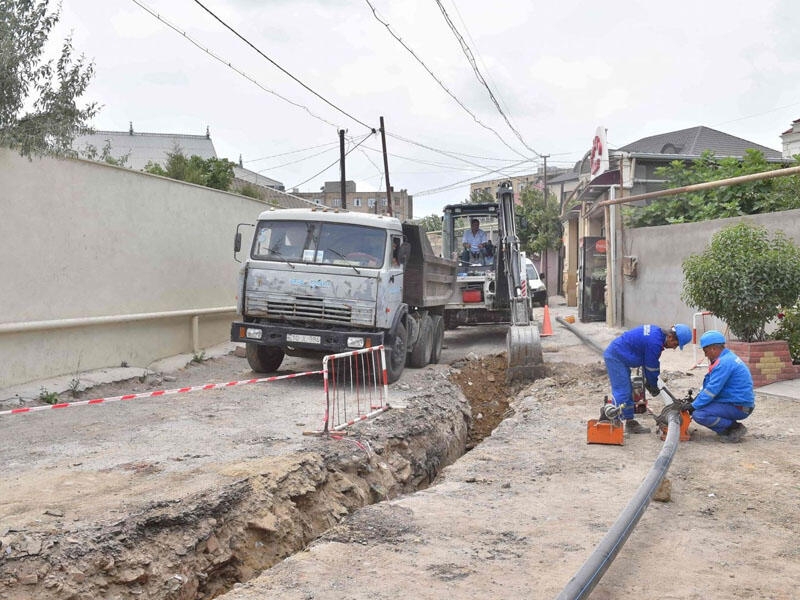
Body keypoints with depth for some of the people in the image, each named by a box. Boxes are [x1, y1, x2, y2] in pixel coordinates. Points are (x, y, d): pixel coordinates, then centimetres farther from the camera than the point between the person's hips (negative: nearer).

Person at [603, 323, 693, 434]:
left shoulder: (656, 332, 8)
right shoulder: (655, 342, -24)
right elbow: (652, 366, -12)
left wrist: (648, 381, 17)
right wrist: (654, 386, 3)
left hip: (614, 355, 11)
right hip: (615, 357, -11)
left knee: (628, 391, 13)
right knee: (622, 391, -13)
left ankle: (630, 422, 18)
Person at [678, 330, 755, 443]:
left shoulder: (724, 363, -21)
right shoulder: (727, 358, 13)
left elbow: (712, 390, -22)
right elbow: (710, 385, 19)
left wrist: (693, 405, -12)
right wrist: (695, 400, 11)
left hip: (739, 408, -10)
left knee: (699, 414, -22)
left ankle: (735, 428, -9)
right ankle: (728, 428, 9)